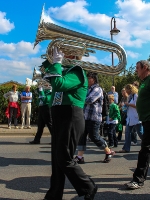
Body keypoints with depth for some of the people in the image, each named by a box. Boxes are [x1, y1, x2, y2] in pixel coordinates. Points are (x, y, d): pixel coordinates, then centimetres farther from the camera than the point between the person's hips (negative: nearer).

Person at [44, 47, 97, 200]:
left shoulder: (77, 71, -11)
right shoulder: (65, 71, 17)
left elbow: (59, 84, -26)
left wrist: (57, 62, -14)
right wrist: (53, 61, 8)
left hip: (71, 119, -9)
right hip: (60, 118, 9)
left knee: (64, 159, -5)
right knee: (56, 158, 12)